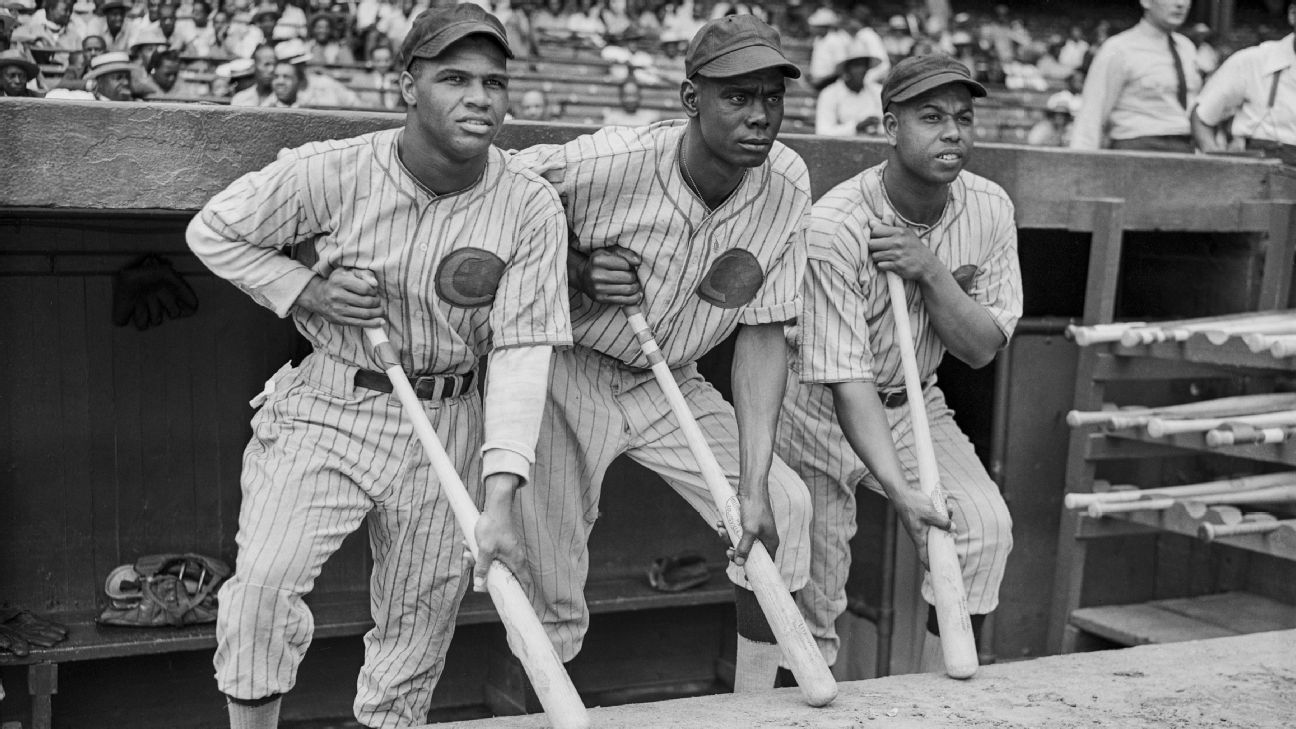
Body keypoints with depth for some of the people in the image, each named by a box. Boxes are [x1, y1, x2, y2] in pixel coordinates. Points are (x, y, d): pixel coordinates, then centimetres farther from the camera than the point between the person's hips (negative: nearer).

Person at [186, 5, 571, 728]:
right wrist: (305, 288, -14)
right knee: (265, 580, -19)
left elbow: (522, 351, -15)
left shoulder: (531, 206, -12)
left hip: (445, 427, 1)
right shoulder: (332, 172, -13)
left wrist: (499, 500, -23)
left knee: (418, 628, 10)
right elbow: (213, 232, 2)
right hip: (324, 410, -1)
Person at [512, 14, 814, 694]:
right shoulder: (608, 161, -26)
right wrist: (579, 272, -24)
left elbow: (761, 334, -13)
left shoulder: (786, 185, -14)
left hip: (673, 384, 4)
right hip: (569, 374, -3)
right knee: (548, 582, -2)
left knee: (782, 507, -9)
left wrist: (753, 485, -20)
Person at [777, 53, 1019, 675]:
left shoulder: (988, 209, -9)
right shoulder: (835, 228, -26)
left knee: (985, 528, -16)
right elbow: (845, 376, -29)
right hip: (824, 408, -4)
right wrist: (898, 488, -39)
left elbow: (982, 349, -8)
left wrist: (930, 272, -25)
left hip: (915, 403, 4)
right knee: (812, 591, -1)